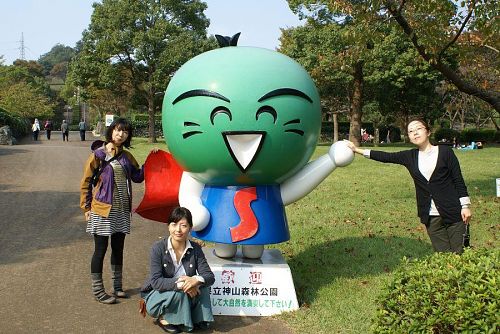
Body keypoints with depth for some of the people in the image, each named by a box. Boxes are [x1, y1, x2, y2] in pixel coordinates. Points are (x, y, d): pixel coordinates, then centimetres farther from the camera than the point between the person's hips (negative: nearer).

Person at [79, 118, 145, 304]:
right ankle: (98, 290, 11)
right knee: (100, 250, 1)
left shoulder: (126, 156, 9)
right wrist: (86, 207, -6)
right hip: (102, 210, -5)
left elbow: (138, 177, 10)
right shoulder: (98, 155, -7)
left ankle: (117, 287, 27)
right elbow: (86, 182, -4)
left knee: (118, 248, 14)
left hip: (122, 210, 5)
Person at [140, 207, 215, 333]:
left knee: (201, 286, -23)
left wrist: (197, 280, -37)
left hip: (185, 298, 3)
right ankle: (163, 319, -7)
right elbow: (156, 281, -26)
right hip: (156, 297, -3)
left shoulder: (195, 249, -7)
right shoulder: (158, 248, -17)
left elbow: (210, 276, -14)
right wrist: (179, 284, -40)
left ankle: (199, 320, -6)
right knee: (179, 292, -33)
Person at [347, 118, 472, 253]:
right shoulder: (410, 156, 7)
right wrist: (358, 150, 9)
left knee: (459, 253, -3)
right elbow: (386, 157, 9)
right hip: (430, 217, 3)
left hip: (453, 213, -3)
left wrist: (465, 206, -6)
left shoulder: (445, 151, -3)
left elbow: (458, 180, -2)